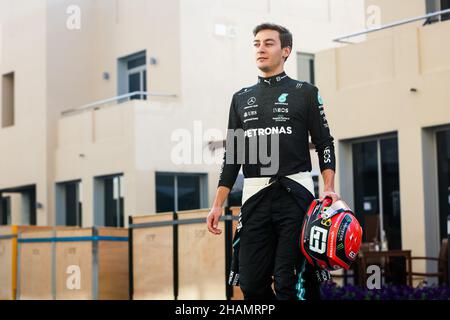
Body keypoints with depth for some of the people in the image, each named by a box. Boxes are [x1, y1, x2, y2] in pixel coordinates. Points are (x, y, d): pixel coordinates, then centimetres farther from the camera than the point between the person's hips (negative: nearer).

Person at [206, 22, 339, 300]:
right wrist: (218, 205, 10)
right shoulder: (242, 98, 18)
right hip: (255, 197, 4)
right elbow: (232, 155, 18)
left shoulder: (305, 92, 8)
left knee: (288, 282, -10)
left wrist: (329, 188, -11)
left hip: (295, 193, -4)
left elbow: (324, 144, 4)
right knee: (251, 284, -2)